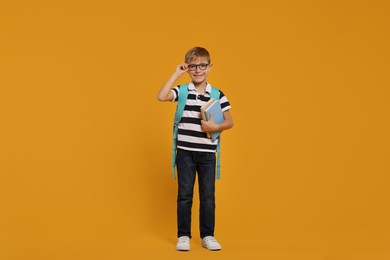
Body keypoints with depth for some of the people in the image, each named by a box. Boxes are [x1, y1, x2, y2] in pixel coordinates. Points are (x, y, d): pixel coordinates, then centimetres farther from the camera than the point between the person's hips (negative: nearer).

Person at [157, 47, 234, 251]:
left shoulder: (218, 95, 2)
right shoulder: (181, 91, 0)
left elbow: (230, 122, 4)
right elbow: (161, 97, -18)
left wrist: (215, 127, -15)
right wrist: (176, 74, -13)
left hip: (207, 153, 1)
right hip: (185, 152, -1)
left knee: (208, 195, 7)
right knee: (184, 195, 6)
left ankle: (207, 236, 19)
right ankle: (183, 236, 16)